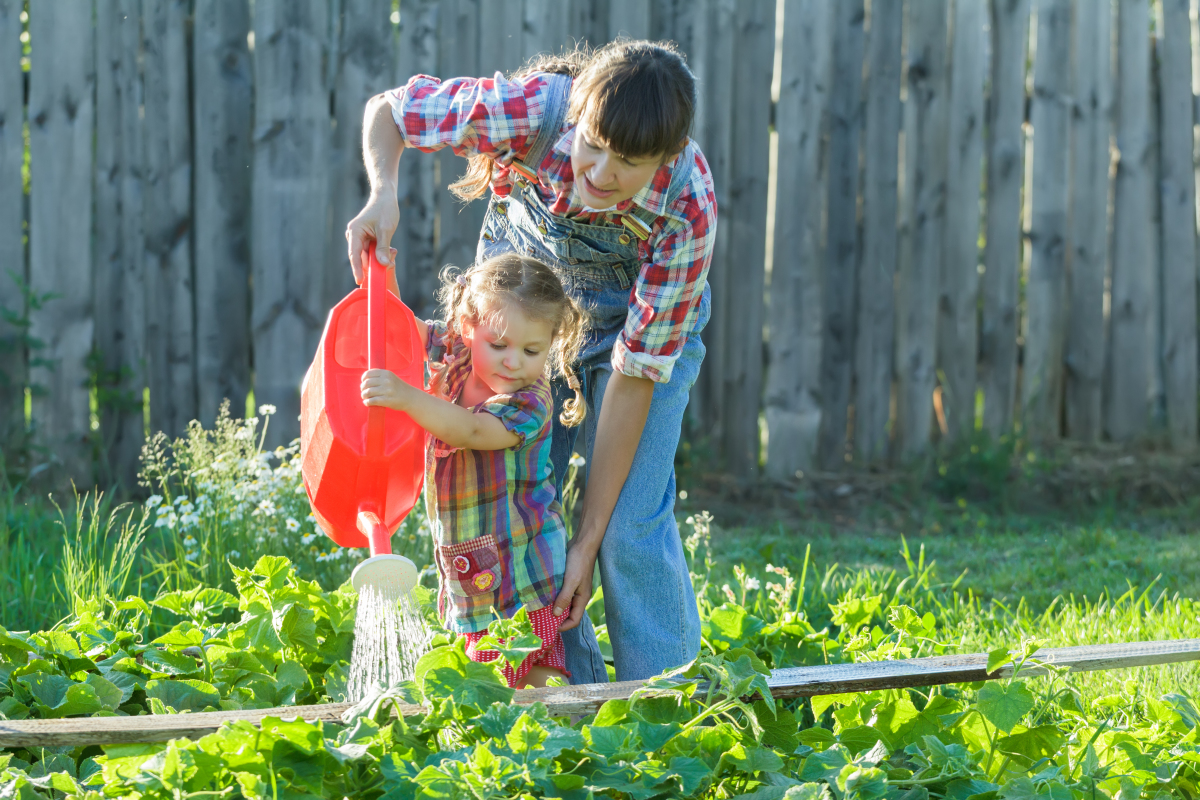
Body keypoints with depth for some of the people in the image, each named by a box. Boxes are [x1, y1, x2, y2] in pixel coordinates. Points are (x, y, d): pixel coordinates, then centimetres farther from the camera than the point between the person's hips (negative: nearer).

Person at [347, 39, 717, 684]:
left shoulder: (687, 212, -35)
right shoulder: (529, 108, -34)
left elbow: (634, 374, -29)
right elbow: (387, 109, -15)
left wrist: (588, 539, -26)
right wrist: (382, 194, -37)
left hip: (645, 319, -2)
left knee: (633, 533, -15)